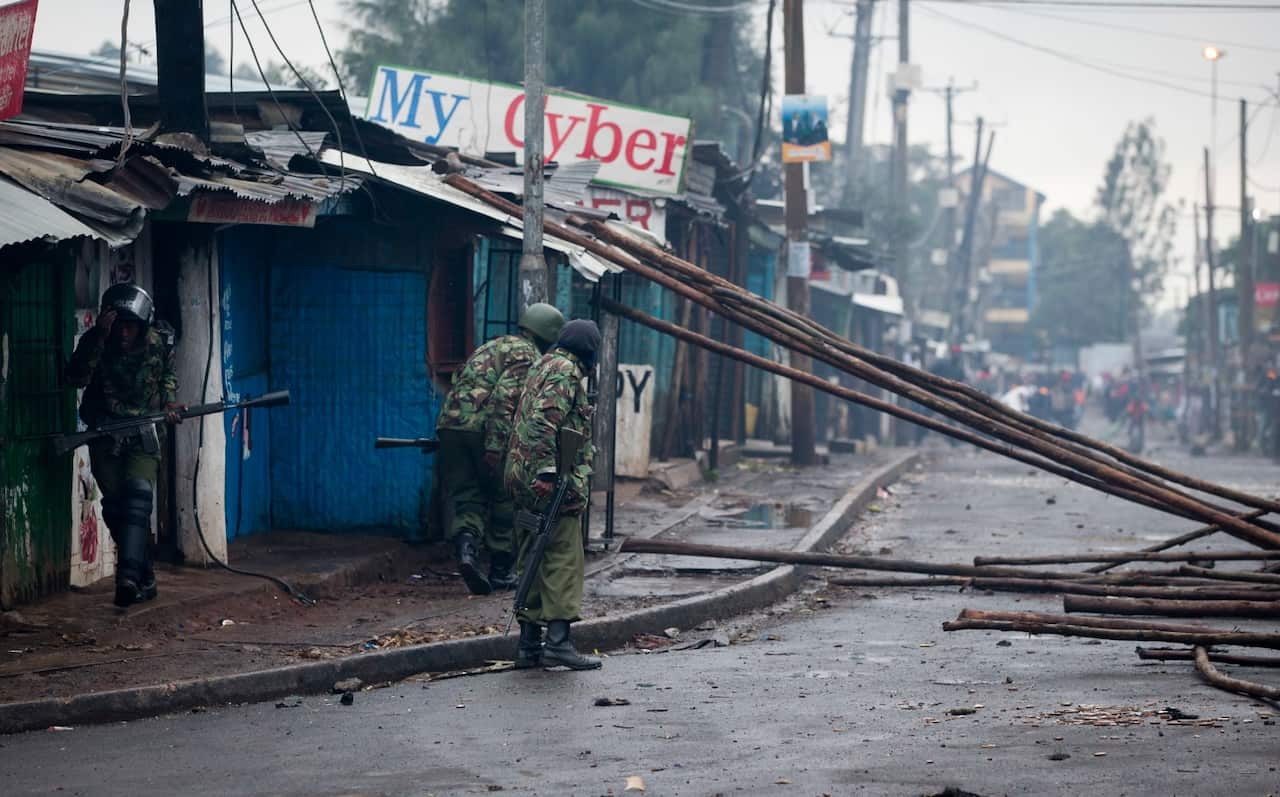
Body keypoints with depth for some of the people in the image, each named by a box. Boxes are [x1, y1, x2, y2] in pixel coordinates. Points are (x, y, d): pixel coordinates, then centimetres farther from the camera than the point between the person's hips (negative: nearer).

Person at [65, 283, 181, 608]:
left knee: (138, 494, -21)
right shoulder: (96, 341, -13)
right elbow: (77, 378, -30)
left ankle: (129, 577, -33)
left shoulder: (159, 341, -8)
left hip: (143, 434, -1)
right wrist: (99, 336, -37)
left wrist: (169, 401, -5)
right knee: (115, 507, 2)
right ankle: (145, 578, 17)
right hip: (104, 435, 1)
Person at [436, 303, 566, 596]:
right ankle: (500, 571, 15)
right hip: (484, 430, -6)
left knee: (468, 498, 6)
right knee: (504, 500, 9)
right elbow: (504, 398, -15)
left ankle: (466, 547, -21)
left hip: (450, 426, 6)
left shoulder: (492, 346, 26)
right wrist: (495, 447, -21)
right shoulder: (529, 356, 0)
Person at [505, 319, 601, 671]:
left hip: (525, 479, 10)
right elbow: (543, 421, -21)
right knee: (564, 560, -9)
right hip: (556, 483, -10)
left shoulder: (543, 367, 21)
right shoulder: (565, 371, -9)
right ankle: (558, 641, -14)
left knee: (536, 562, 11)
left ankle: (529, 643, 13)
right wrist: (548, 470, -26)